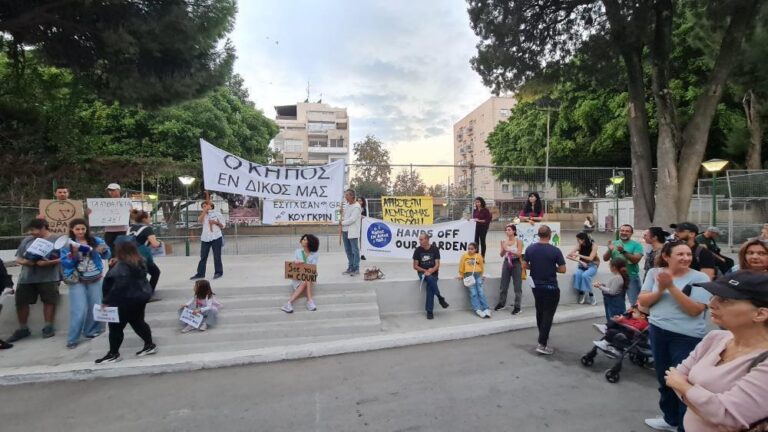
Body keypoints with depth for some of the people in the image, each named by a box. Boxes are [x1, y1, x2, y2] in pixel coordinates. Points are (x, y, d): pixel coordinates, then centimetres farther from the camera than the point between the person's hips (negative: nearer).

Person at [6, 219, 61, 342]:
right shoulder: (27, 240, 12)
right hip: (27, 277, 5)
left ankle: (48, 327, 12)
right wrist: (23, 261, -9)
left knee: (49, 300, -2)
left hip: (48, 277, -5)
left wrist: (47, 263, -23)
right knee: (20, 301, 6)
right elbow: (18, 258, 14)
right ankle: (22, 329, 22)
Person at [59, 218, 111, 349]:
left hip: (95, 279, 2)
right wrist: (74, 254, -23)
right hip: (77, 280, -2)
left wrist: (103, 251, -25)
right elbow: (65, 263, -7)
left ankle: (91, 331, 30)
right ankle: (72, 339, 4)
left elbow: (107, 255, -3)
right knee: (80, 310, -7)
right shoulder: (67, 244, -3)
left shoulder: (95, 240, -2)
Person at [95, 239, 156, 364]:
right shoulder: (140, 261, 4)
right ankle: (150, 345, 23)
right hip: (140, 297, 9)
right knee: (138, 322, 18)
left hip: (126, 300, -9)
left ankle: (113, 354, 15)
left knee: (115, 326, 4)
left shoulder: (122, 266, -22)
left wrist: (107, 301, -15)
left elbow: (118, 286, -24)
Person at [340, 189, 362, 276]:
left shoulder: (356, 207, -13)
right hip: (345, 231, 8)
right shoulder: (347, 205, 12)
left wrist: (342, 222, -7)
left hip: (352, 232, -8)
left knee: (355, 250, -2)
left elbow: (352, 219, -18)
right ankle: (350, 267, 23)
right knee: (348, 250, 13)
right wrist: (342, 219, 4)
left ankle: (356, 269, 4)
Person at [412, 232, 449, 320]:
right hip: (422, 273, 0)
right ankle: (440, 298, -20)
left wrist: (431, 271, -22)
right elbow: (415, 266, 0)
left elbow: (437, 265, -5)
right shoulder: (417, 250, -2)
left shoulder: (435, 249, -3)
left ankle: (430, 311, -20)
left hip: (433, 273, 0)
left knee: (430, 287, -28)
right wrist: (425, 271, -12)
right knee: (429, 278, -34)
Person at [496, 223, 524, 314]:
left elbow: (519, 253, -15)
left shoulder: (518, 241, -7)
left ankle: (517, 306, 7)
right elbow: (501, 255, 3)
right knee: (503, 284, 12)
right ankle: (501, 303, 26)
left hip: (516, 263, -4)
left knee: (517, 286, 1)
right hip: (506, 263, 5)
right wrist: (503, 248, -16)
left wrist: (508, 250, -24)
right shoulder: (504, 241, 4)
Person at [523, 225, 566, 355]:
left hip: (535, 285, 5)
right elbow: (562, 270, -12)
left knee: (540, 311, 21)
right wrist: (553, 268, 6)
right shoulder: (555, 251, -16)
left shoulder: (530, 249, -5)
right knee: (548, 314, 0)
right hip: (550, 287, -5)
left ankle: (543, 336, 35)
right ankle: (542, 344, -4)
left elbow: (524, 265, 2)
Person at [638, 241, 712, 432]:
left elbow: (694, 310, -17)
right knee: (663, 378, 19)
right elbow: (642, 301, 0)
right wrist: (660, 290, -17)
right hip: (657, 331, 5)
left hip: (687, 337, -4)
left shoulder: (700, 278, -9)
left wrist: (671, 287, -23)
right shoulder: (654, 273, 1)